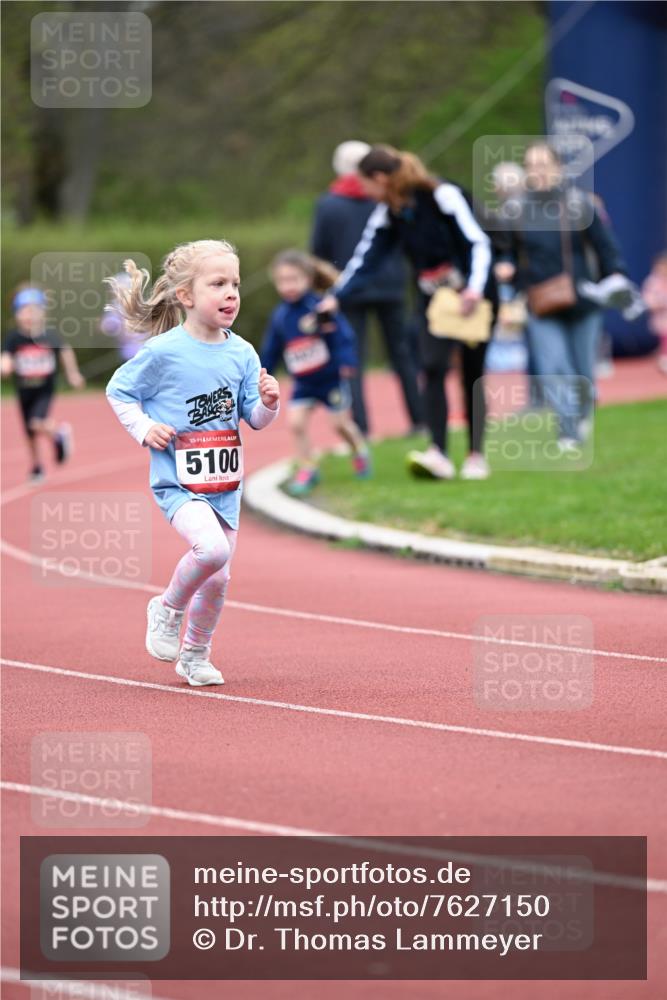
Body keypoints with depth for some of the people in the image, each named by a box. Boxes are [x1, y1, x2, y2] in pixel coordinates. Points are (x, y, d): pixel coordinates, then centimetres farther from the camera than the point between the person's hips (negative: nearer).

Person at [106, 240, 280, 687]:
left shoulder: (242, 354, 2)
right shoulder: (163, 352, -11)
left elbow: (254, 419, 8)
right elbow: (119, 390, 2)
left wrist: (268, 403, -13)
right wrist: (144, 428, -11)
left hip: (225, 483, 5)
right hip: (178, 480, -5)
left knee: (219, 578, 7)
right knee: (212, 548, -28)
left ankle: (195, 655, 30)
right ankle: (169, 609, 1)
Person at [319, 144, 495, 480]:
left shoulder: (443, 197, -19)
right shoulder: (387, 214, 0)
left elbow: (478, 243, -19)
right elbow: (364, 260, -2)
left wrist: (475, 288, -33)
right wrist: (335, 297, -13)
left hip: (472, 297, -5)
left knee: (472, 375, -1)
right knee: (432, 368, -14)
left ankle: (476, 456, 8)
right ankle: (438, 454, -23)